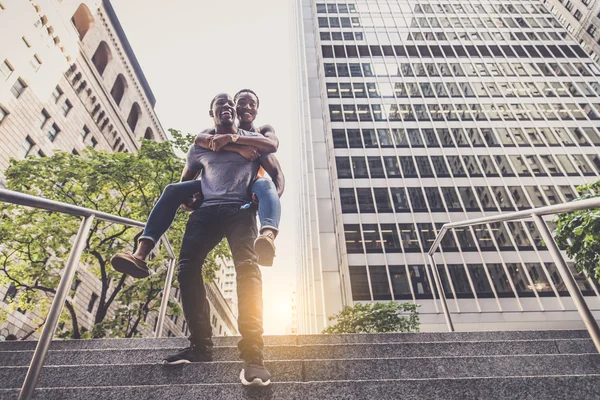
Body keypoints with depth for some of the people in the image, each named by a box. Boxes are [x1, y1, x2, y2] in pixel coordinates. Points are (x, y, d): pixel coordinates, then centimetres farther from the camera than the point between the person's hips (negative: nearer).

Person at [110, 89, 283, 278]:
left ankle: (268, 235, -71)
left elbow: (272, 145, -18)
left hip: (247, 190, -2)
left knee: (265, 185, -38)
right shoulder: (219, 130, 14)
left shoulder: (264, 130, 11)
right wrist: (238, 148, -27)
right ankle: (140, 255, -33)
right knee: (173, 190, -19)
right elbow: (200, 139, -13)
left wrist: (231, 138, -29)